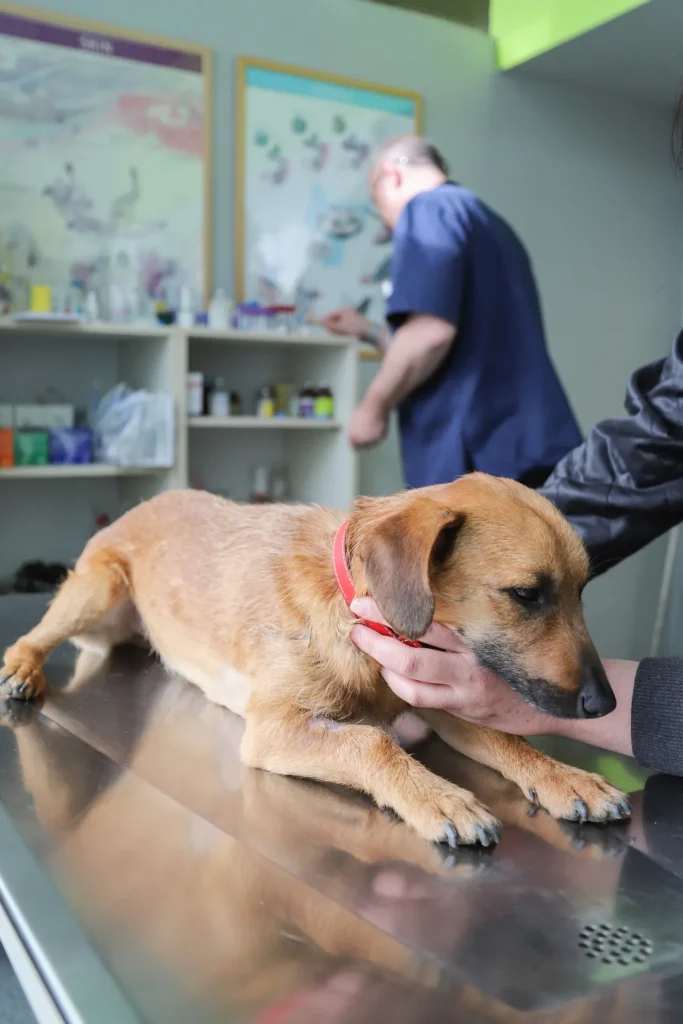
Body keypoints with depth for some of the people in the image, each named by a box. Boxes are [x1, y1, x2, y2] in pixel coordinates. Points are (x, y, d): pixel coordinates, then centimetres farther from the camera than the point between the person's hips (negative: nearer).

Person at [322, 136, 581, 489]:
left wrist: (374, 407, -5)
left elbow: (431, 332, -20)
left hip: (477, 455, -9)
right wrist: (369, 332, 43)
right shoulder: (489, 224, 26)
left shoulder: (429, 209, -4)